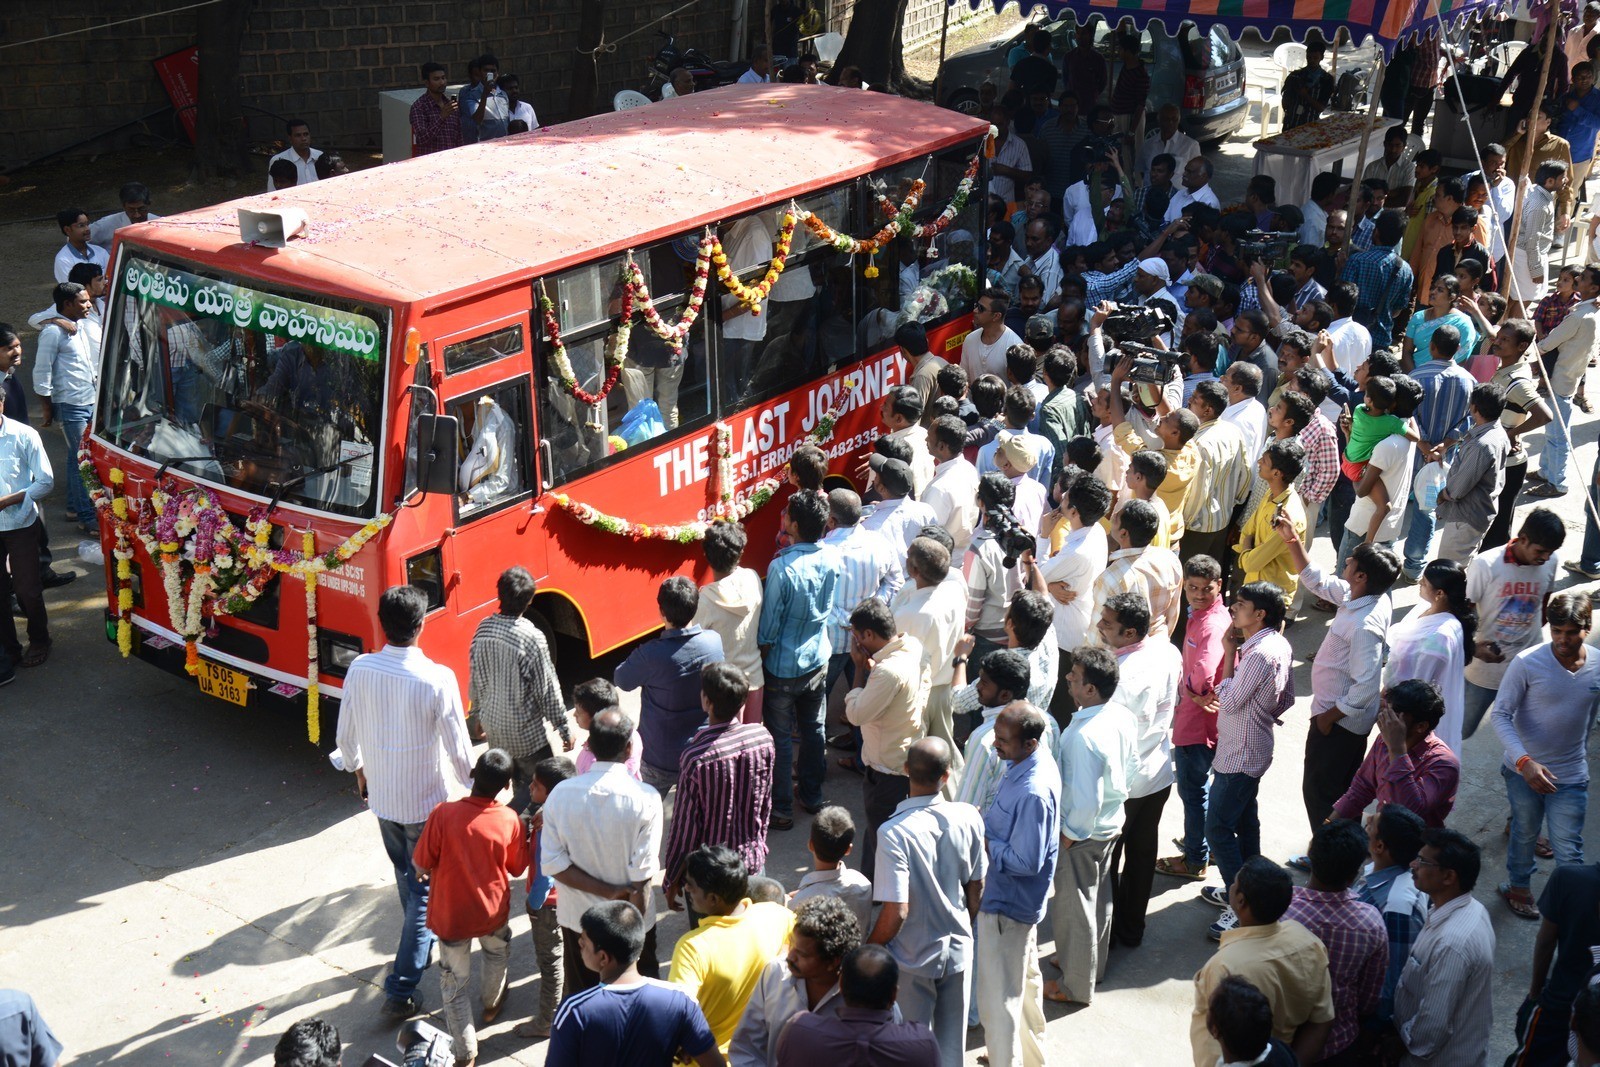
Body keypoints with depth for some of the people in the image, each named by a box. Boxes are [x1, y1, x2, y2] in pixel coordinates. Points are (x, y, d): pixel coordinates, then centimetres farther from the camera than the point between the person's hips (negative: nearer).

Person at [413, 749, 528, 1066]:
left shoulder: (444, 813, -25)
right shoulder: (511, 821, -19)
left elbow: (421, 864, -14)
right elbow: (517, 868, -3)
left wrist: (426, 871, 8)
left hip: (450, 915, -2)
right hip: (492, 910, 2)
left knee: (454, 984, 17)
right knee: (497, 950, 36)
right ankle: (492, 1004, 56)